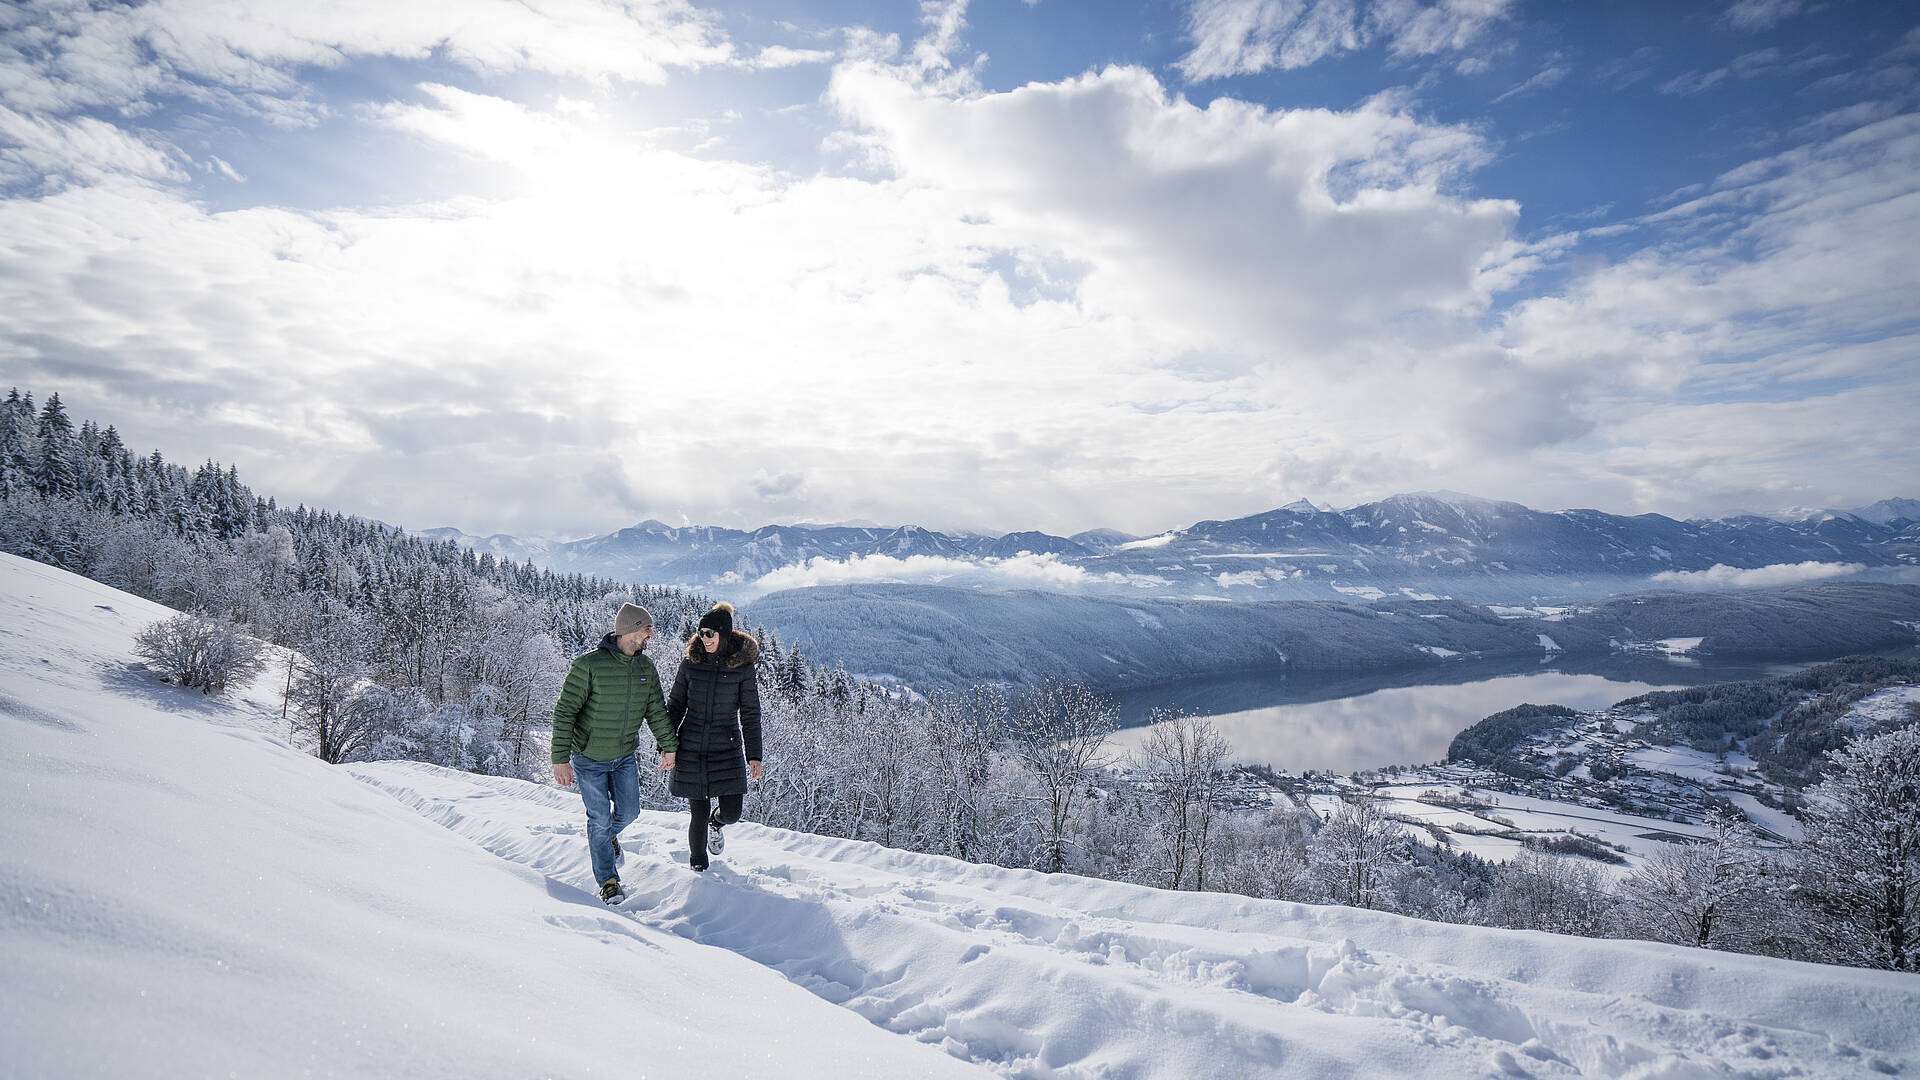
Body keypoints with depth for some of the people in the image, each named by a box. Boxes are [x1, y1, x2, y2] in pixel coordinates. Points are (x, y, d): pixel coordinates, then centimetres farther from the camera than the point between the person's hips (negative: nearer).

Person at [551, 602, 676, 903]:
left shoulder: (645, 666, -2)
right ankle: (608, 881, 17)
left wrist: (668, 746, 10)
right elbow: (564, 712, -19)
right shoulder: (589, 664, -21)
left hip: (625, 756, 5)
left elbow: (656, 709, 9)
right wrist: (561, 759, -22)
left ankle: (607, 838, 44)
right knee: (600, 818, 0)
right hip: (590, 758, -5)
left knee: (628, 812, 8)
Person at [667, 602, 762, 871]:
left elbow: (750, 714, 0)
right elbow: (675, 706, 8)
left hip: (727, 749, 0)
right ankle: (697, 862, 29)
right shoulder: (691, 663, 0)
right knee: (699, 813, 2)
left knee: (732, 812, -3)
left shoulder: (743, 666, -3)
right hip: (691, 748, 0)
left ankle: (716, 823, 35)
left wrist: (754, 755, -3)